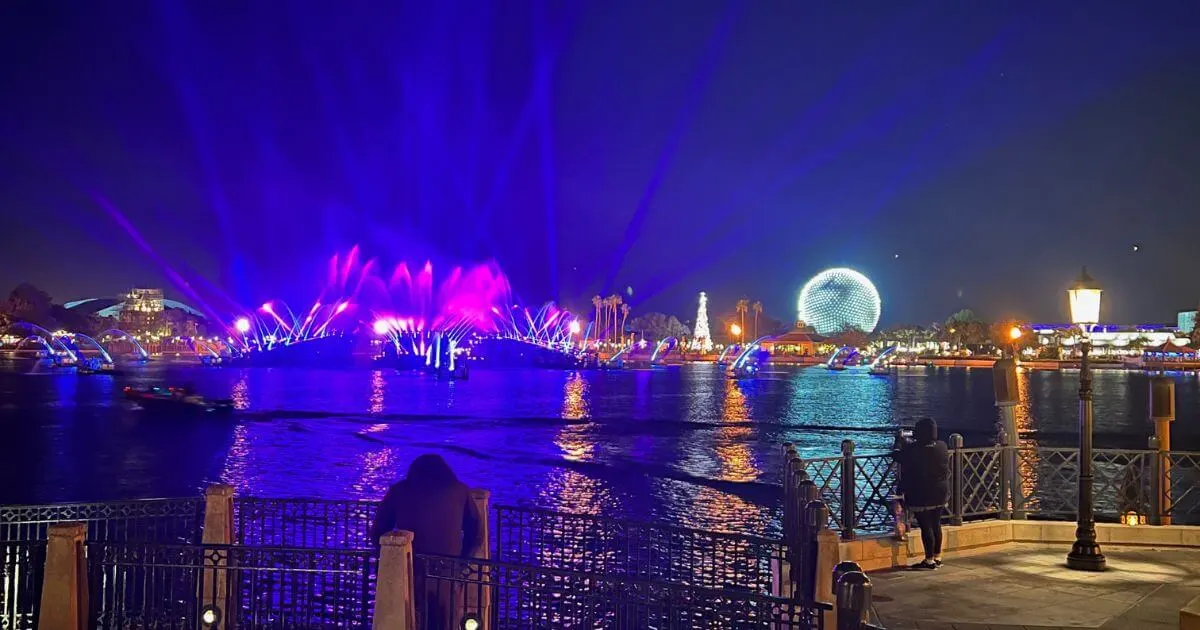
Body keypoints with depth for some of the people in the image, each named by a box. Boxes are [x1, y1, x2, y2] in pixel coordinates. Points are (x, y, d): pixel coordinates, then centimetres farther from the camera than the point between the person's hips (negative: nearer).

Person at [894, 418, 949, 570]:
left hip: (921, 496, -6)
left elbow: (899, 457, -6)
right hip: (940, 494, 6)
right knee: (936, 524, 15)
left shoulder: (912, 450, -20)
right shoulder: (942, 447, -1)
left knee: (925, 526, 0)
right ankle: (938, 557, 24)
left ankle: (929, 560, 3)